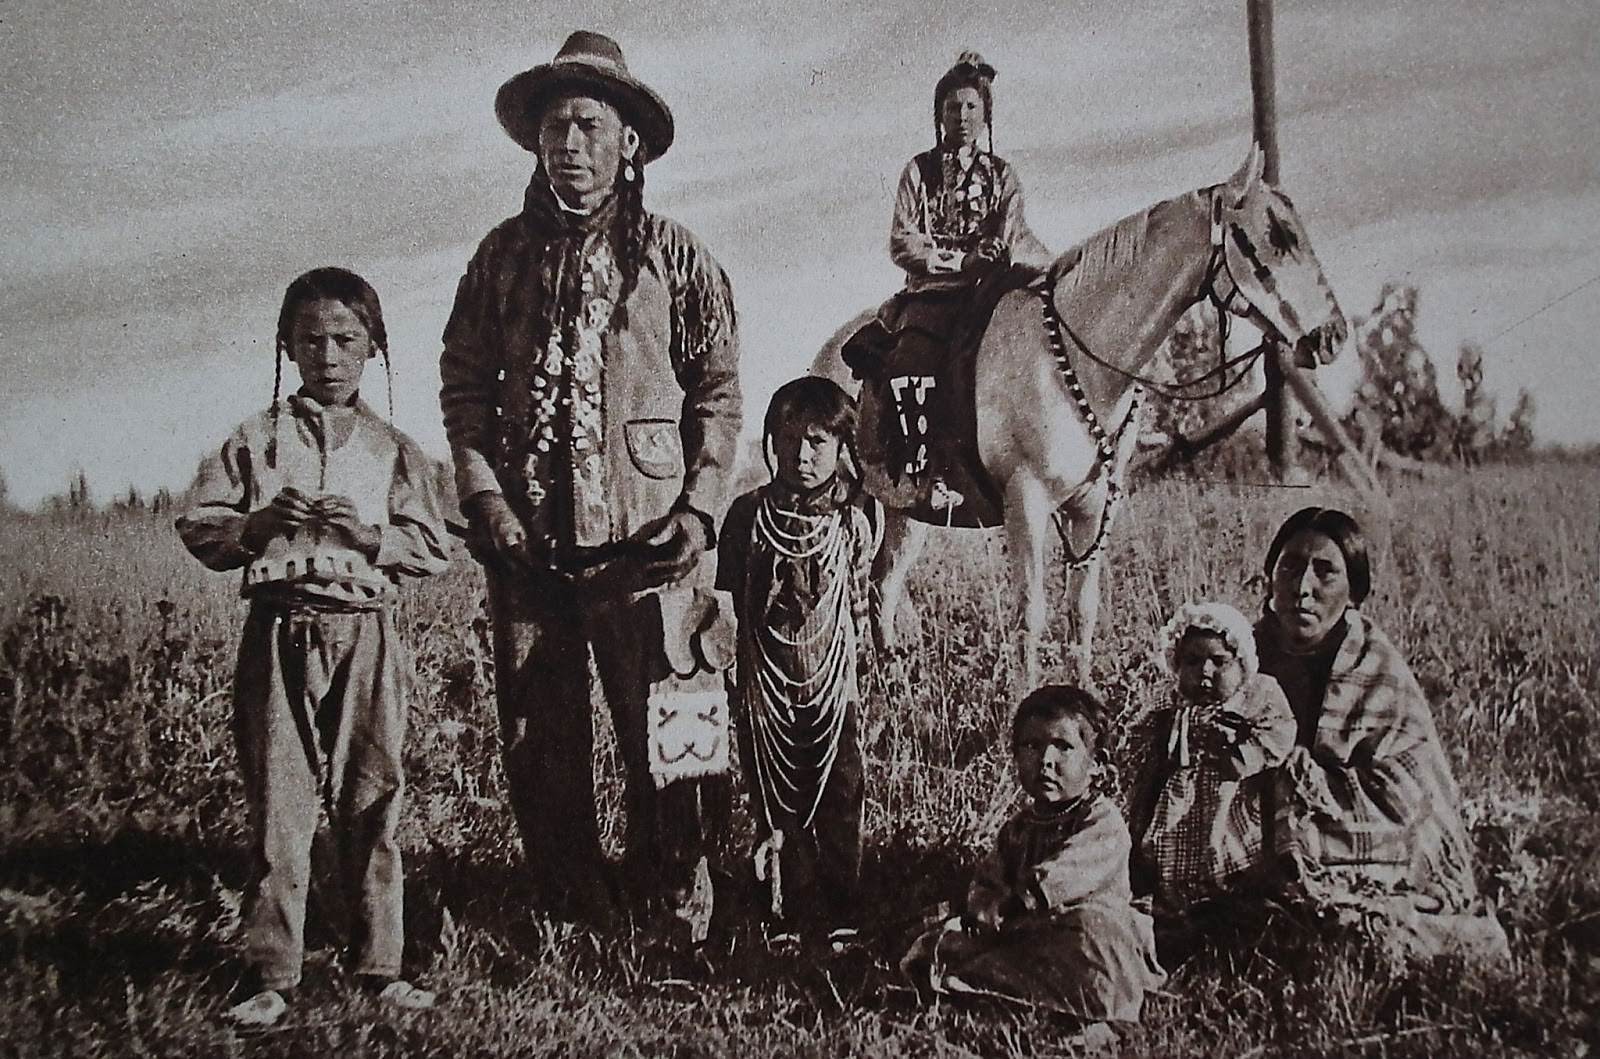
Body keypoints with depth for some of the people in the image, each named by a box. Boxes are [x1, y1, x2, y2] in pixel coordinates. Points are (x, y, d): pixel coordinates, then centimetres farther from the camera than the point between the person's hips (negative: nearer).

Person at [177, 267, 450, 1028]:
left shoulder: (394, 450, 10)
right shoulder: (255, 440, 9)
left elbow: (434, 551, 4)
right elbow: (197, 531, 5)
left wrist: (367, 534, -12)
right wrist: (258, 525, -13)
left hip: (367, 634, 1)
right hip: (280, 630, 0)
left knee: (371, 800, 4)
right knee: (277, 802, 0)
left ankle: (380, 963, 14)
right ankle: (270, 973, 9)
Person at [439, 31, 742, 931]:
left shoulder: (676, 255, 4)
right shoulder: (503, 255, 11)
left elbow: (720, 391, 3)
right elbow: (464, 383, 11)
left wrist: (700, 508, -7)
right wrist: (484, 493, -3)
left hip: (643, 542, -3)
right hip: (526, 540, 3)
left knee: (660, 736, -1)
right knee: (539, 740, 8)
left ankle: (673, 911, 16)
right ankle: (574, 910, 22)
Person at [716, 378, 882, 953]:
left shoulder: (859, 516, -3)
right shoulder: (749, 513, -5)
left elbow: (858, 601, 5)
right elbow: (728, 596, 3)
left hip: (833, 678, 0)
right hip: (765, 683, 0)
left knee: (839, 801, 6)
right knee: (774, 803, 7)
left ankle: (840, 917, 19)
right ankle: (785, 915, 18)